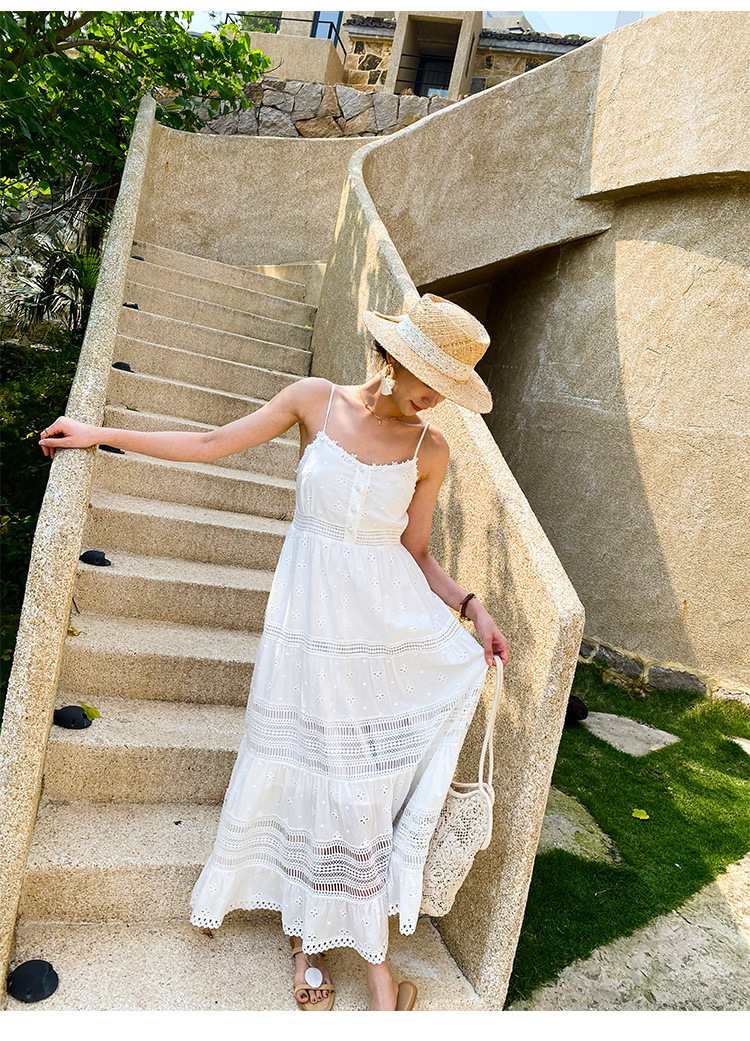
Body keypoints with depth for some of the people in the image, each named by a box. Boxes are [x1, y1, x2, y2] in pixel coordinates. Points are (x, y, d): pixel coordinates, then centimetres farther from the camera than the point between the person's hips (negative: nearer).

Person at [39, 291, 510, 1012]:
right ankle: (306, 939, 33)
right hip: (310, 620, 0)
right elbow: (210, 446, 4)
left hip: (392, 623, 1)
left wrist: (469, 605, -8)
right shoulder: (315, 399, -3)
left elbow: (415, 554, 7)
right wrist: (101, 434, 9)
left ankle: (372, 949, 28)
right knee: (305, 774, 10)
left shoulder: (430, 450, 0)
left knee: (371, 785, 7)